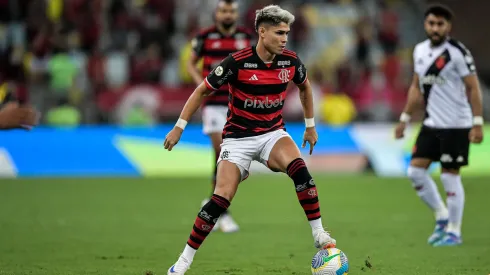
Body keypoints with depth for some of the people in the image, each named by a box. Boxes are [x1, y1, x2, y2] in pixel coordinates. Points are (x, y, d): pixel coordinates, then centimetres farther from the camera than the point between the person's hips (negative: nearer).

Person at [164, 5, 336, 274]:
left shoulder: (290, 61, -6)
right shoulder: (237, 62, -19)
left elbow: (304, 87, 18)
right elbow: (202, 91, -8)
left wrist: (310, 125, 20)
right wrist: (179, 127, -8)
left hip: (273, 133, 3)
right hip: (238, 138, -3)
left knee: (299, 169, -28)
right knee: (220, 200, -15)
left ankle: (319, 234, -18)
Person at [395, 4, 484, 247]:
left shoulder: (458, 53, -13)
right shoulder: (420, 51, 8)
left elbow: (473, 88, -12)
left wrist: (477, 123, -17)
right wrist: (405, 118, 16)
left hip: (455, 125, -7)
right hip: (431, 124, 7)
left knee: (449, 175, -3)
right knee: (415, 170, 2)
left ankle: (454, 231, 8)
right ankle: (442, 217, 18)